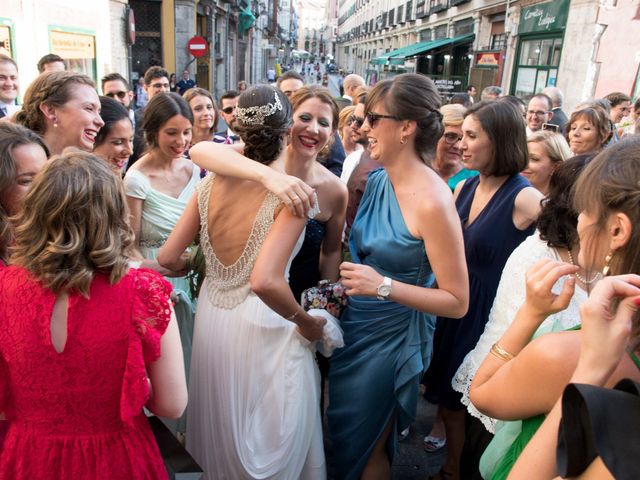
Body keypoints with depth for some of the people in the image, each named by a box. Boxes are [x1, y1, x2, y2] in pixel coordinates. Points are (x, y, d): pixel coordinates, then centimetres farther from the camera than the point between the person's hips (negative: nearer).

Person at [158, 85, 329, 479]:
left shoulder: (212, 182, -3)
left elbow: (168, 258, 1)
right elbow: (266, 282, -29)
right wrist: (306, 323, -13)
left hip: (211, 315, 6)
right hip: (260, 326, -5)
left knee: (221, 430, 28)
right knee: (267, 441, 18)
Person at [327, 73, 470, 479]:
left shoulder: (432, 202, -25)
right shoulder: (377, 180, -1)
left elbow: (457, 302, -21)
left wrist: (384, 286, -29)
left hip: (391, 339, -7)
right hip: (356, 324, 7)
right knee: (339, 431, 27)